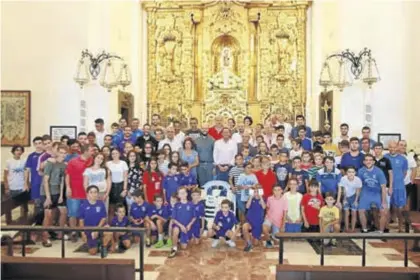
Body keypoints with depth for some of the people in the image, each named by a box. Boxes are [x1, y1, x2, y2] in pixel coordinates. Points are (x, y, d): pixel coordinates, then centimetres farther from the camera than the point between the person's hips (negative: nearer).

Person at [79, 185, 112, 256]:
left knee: (109, 233, -34)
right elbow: (81, 220, 0)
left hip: (100, 226, 0)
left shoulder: (101, 204, -8)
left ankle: (104, 247, -2)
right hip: (89, 229, 0)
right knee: (92, 252, -4)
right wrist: (83, 233, -3)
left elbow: (103, 218, -6)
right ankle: (96, 243, 32)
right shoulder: (83, 205, -8)